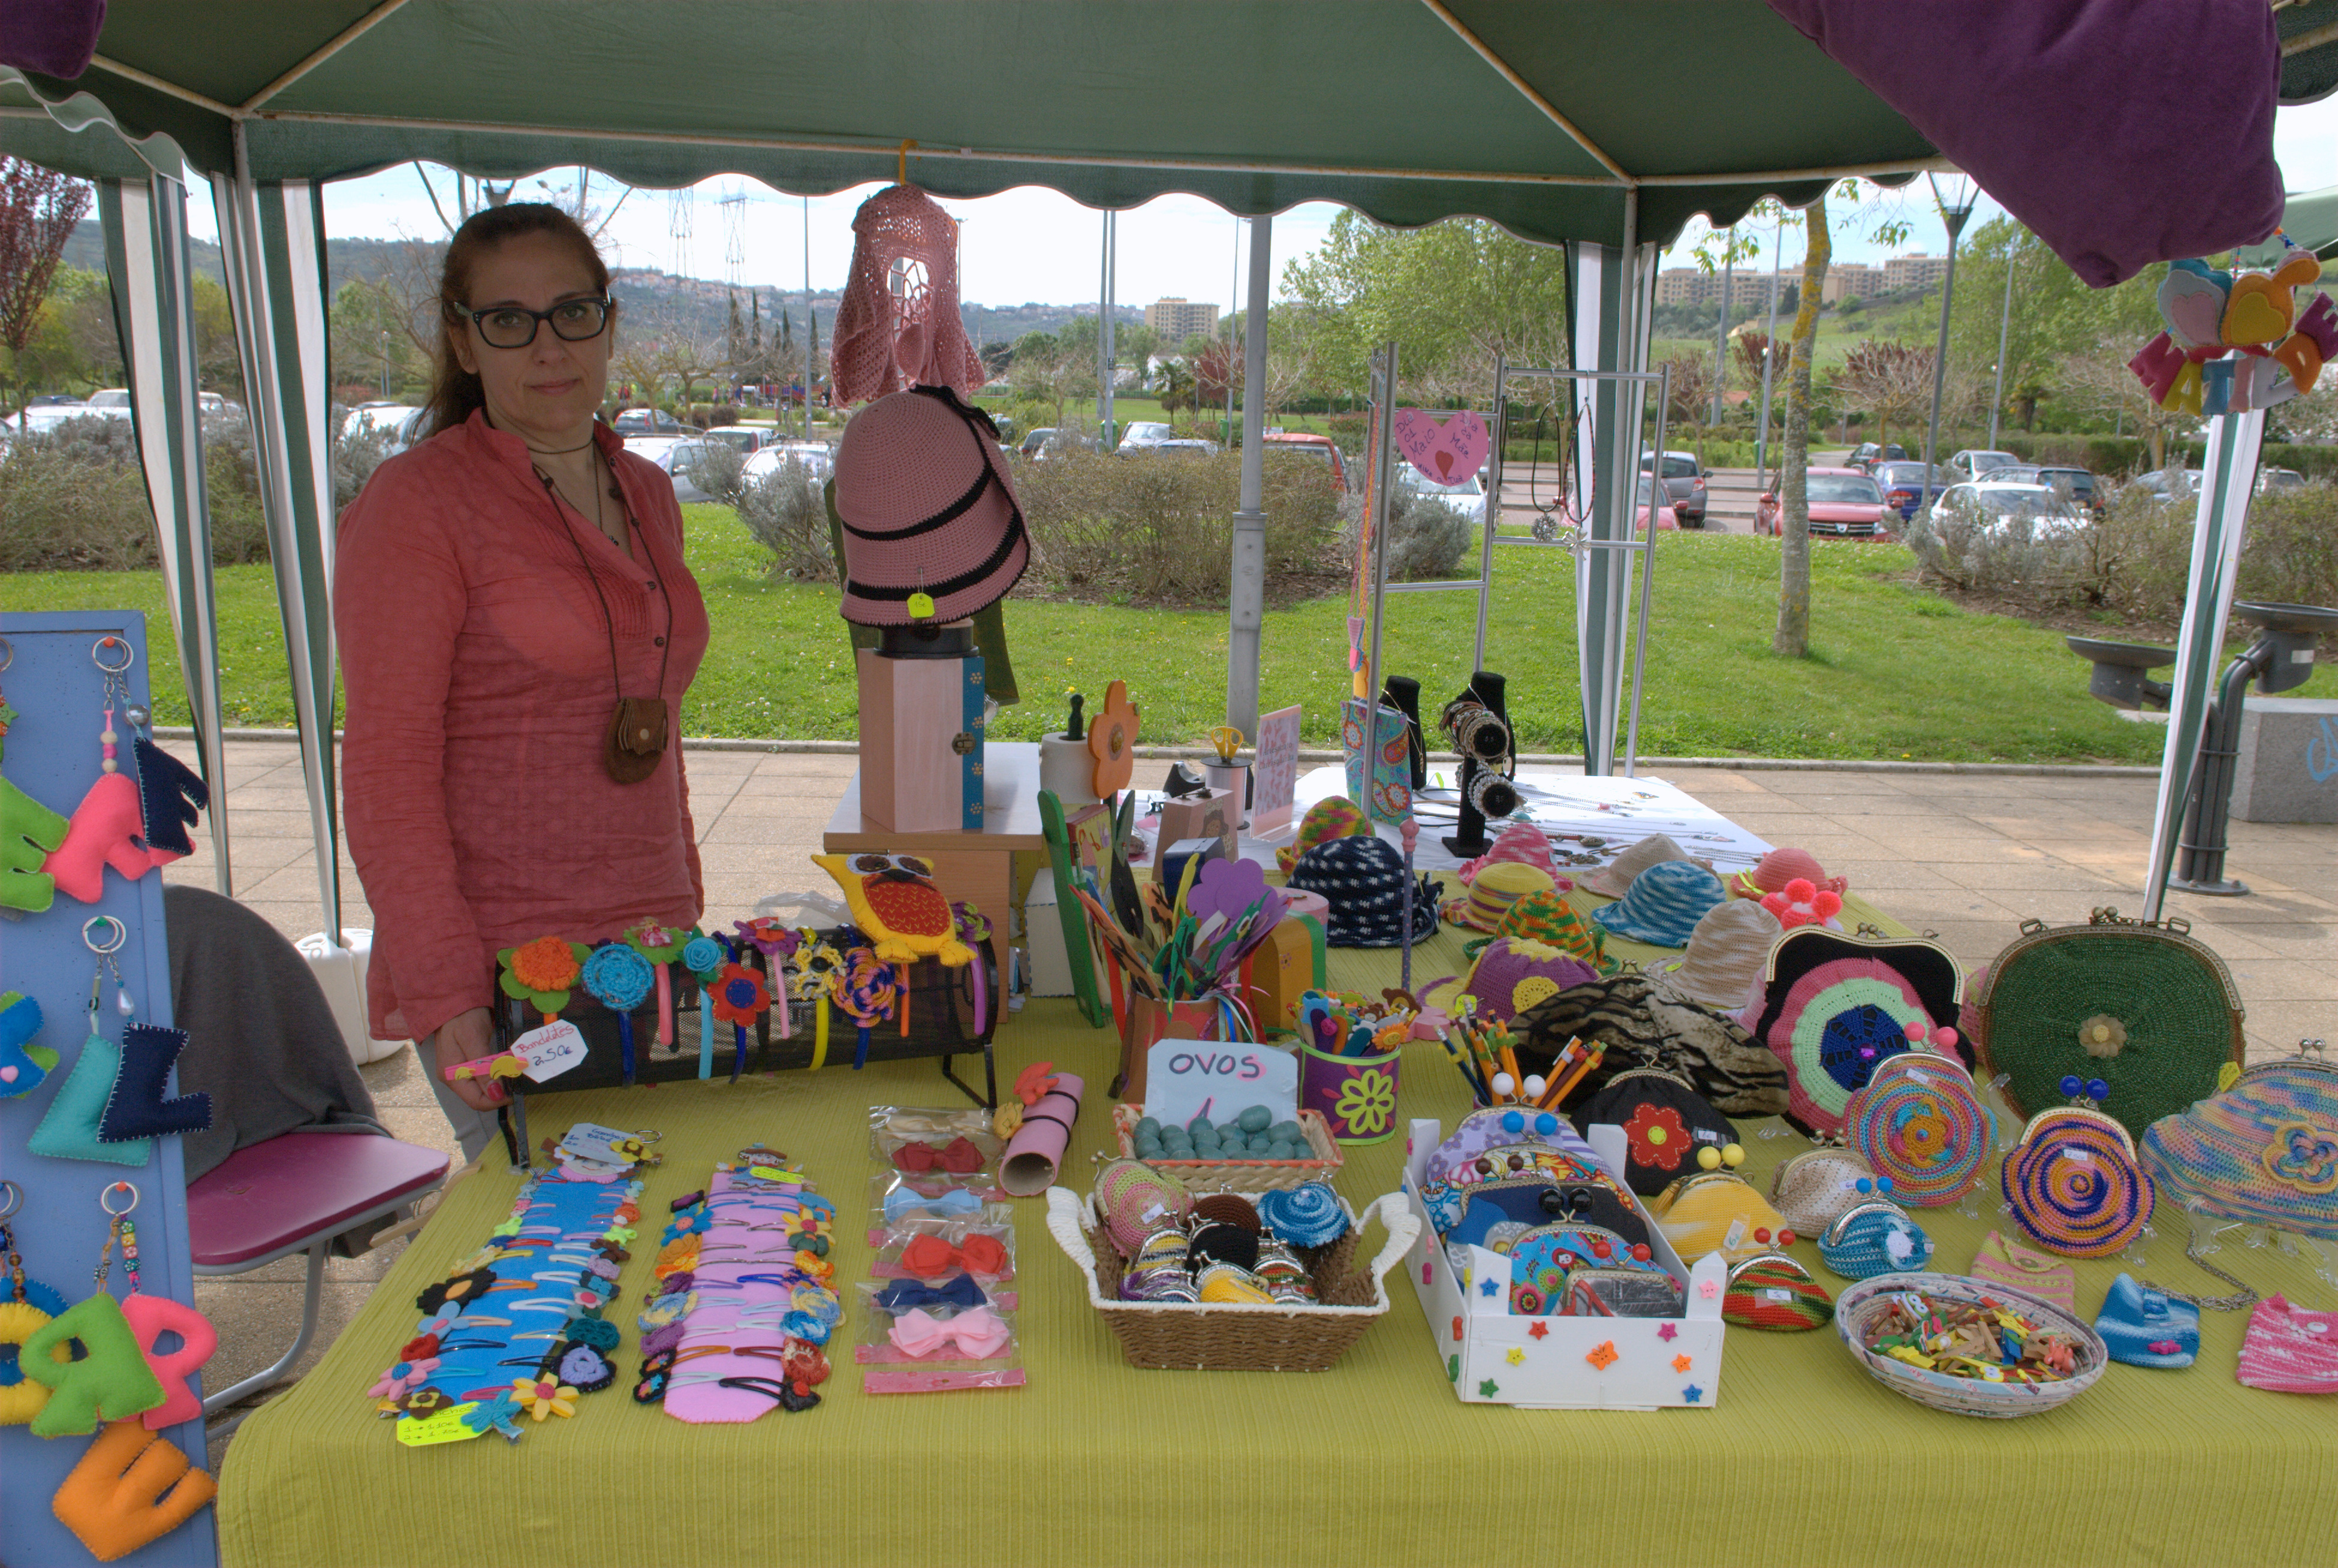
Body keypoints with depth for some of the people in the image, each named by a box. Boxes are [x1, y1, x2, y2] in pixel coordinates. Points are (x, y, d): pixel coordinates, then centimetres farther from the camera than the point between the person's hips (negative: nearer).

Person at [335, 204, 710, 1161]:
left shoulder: (646, 496, 12)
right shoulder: (416, 503, -9)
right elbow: (387, 770, -12)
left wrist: (685, 908, 15)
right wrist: (443, 991, -17)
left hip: (648, 947, 6)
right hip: (499, 975, -6)